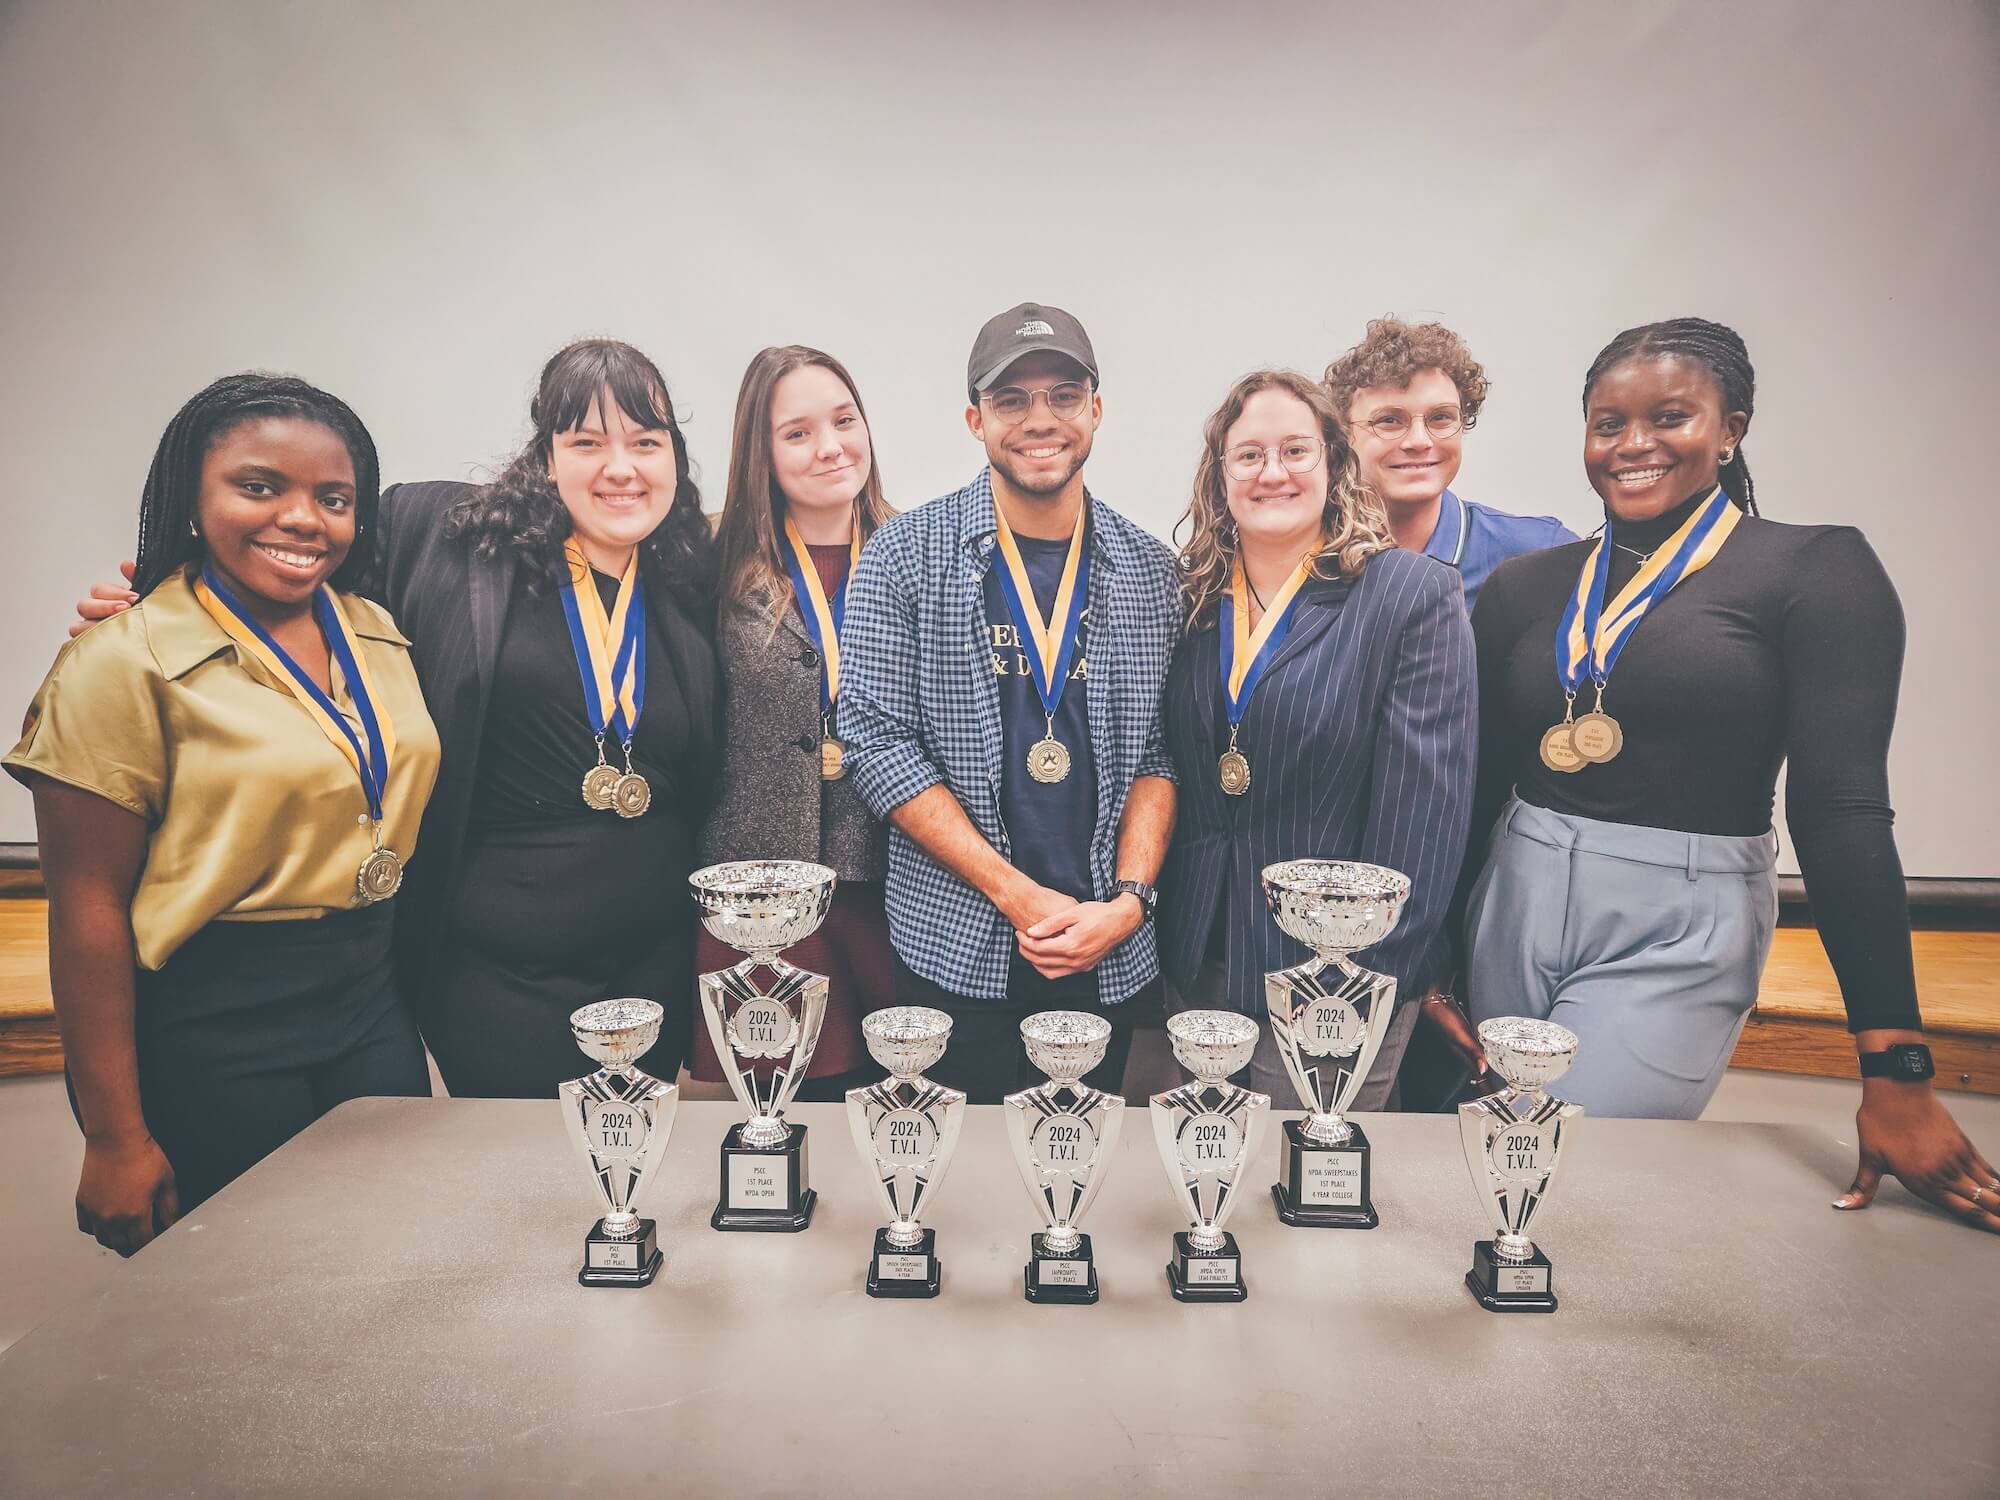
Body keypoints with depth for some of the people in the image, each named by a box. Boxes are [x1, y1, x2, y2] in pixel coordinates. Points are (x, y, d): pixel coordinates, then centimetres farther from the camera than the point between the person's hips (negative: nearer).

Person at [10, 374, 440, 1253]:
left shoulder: (379, 635, 5)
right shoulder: (124, 662, -12)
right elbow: (88, 909, -12)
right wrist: (114, 1138, -12)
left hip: (372, 1007, 6)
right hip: (211, 1037, -5)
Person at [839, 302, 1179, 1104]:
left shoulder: (1147, 570, 5)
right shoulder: (906, 555, -4)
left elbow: (1158, 752, 6)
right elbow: (876, 743, -8)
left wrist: (1128, 899, -9)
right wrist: (1017, 895, -13)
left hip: (1108, 954, 3)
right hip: (957, 950, -2)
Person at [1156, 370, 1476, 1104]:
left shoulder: (1415, 594, -9)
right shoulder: (1193, 597, 5)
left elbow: (1423, 803, -12)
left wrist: (1373, 972, -14)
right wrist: (1163, 931, 6)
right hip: (1200, 965, 5)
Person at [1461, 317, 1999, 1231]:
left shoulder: (1817, 568, -4)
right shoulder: (1526, 586, 7)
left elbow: (1842, 809, -11)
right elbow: (1477, 783, 10)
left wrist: (1895, 1073, -14)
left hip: (1675, 936, -4)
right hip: (1511, 912, 4)